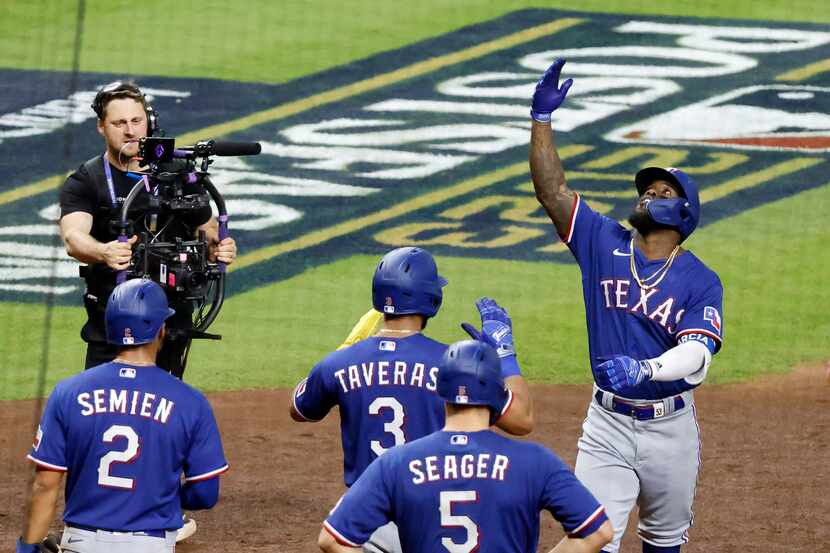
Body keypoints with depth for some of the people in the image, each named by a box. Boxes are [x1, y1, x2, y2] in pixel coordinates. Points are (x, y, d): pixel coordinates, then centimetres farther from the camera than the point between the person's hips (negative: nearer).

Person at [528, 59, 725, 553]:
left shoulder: (701, 281, -7)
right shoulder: (604, 244, 1)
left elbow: (696, 356, -21)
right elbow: (551, 189, -4)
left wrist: (645, 369, -41)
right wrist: (542, 118, -13)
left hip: (671, 426, -1)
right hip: (609, 423, 1)